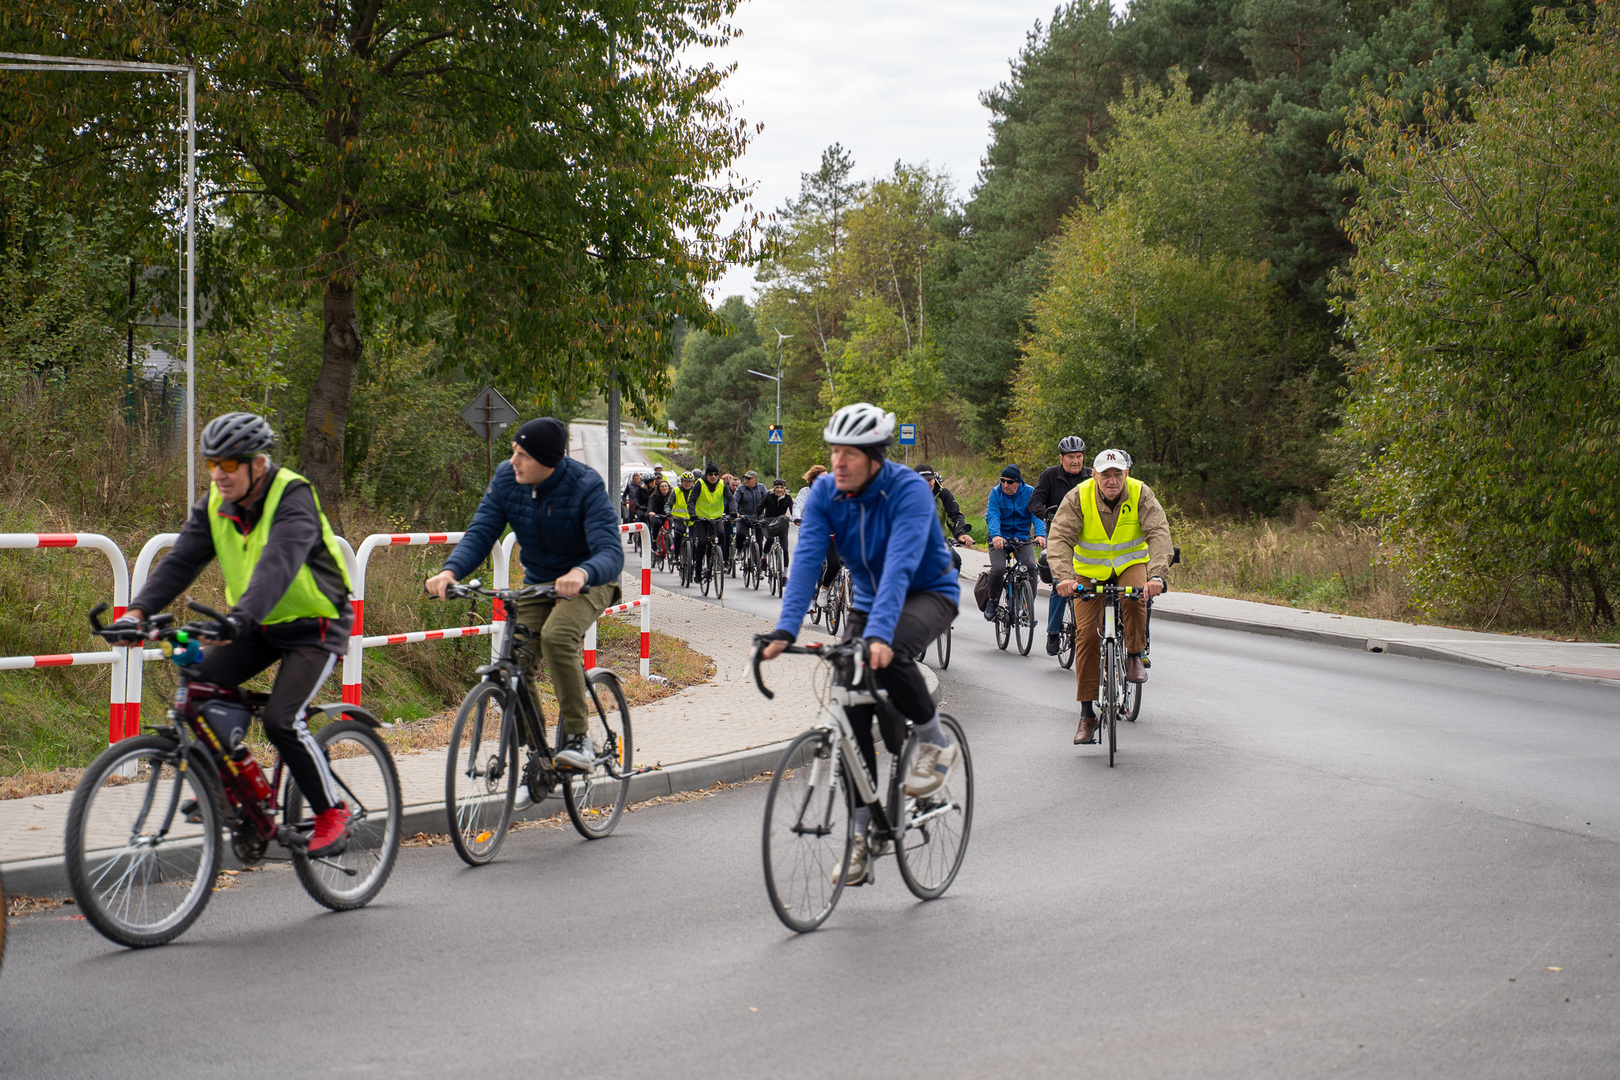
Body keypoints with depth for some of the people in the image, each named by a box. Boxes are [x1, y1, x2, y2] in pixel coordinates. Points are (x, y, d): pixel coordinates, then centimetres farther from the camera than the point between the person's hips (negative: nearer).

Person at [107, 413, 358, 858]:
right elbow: (181, 560, -12)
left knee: (281, 719, -21)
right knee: (199, 682, -13)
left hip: (313, 624, -7)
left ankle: (332, 811, -2)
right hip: (259, 626, 7)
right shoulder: (216, 503, -4)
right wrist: (139, 610, -28)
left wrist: (238, 618, -55)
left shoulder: (293, 498, -25)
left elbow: (279, 564, -40)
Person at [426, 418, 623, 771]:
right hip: (538, 582, 5)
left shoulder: (586, 486, -24)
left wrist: (581, 573, -55)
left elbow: (611, 552, -32)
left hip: (587, 581, -5)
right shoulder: (506, 479, -11)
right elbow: (480, 533, -12)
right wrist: (450, 571, -33)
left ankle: (578, 736, -20)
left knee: (556, 637, -33)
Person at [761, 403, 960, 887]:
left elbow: (900, 565, -38)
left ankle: (934, 739, -10)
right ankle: (860, 833, 0)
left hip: (928, 594, -5)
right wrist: (784, 630, -34)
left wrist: (879, 634, -51)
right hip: (868, 601, 5)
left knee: (888, 654, -36)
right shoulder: (825, 493, -12)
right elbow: (806, 560, -21)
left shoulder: (908, 490, -27)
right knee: (853, 712, -8)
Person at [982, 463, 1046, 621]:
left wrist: (1040, 534, -34)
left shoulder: (1029, 493, -3)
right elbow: (992, 516, -19)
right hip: (1000, 539, -1)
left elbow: (1037, 515, -14)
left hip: (1023, 538, 1)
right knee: (998, 568, -25)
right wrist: (995, 535, -38)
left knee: (1031, 567, -24)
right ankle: (993, 600, 2)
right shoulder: (996, 493, -5)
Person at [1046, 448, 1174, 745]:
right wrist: (1063, 577, -44)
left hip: (1131, 563, 0)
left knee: (1135, 599, -34)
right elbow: (1060, 538, -27)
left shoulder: (1141, 494, -18)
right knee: (1086, 633, -10)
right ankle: (1086, 714, -3)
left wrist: (1157, 575, -44)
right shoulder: (1078, 497, -19)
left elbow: (1159, 534, -28)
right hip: (1089, 570, 0)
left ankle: (1135, 655, -5)